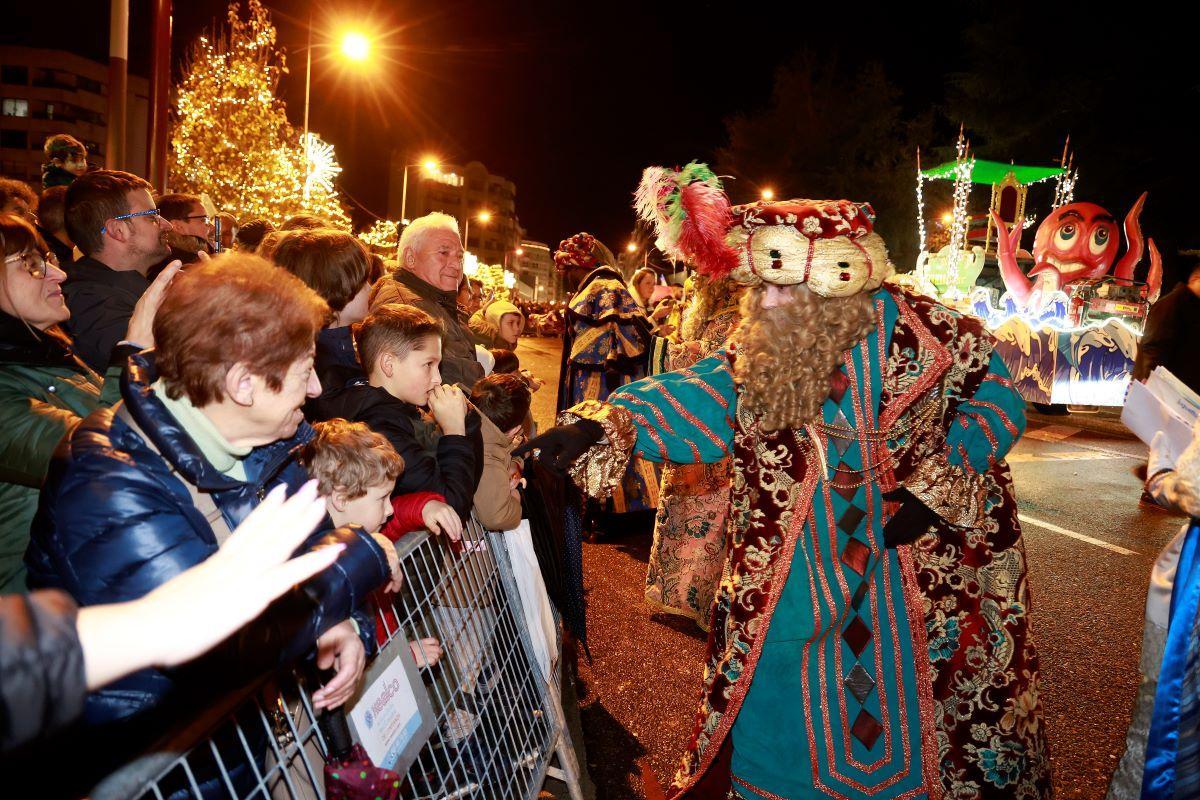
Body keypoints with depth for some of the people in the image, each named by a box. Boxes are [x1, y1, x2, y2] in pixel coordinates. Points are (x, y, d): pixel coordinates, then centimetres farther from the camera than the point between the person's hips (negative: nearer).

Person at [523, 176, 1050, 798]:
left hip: (919, 569, -2)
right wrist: (602, 425, -34)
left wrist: (937, 487, -13)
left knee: (910, 711, 12)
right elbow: (692, 399, -16)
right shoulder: (760, 359, -3)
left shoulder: (917, 331, -12)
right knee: (777, 705, 14)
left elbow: (999, 395, -4)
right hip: (795, 578, 3)